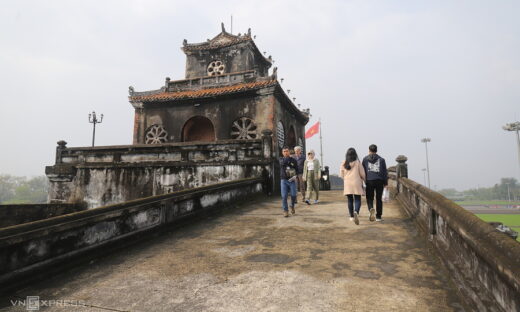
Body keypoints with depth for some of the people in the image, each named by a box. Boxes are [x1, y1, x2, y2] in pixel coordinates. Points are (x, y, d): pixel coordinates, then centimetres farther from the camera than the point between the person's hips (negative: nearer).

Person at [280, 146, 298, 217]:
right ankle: (285, 210, 6)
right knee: (284, 196, -6)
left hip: (292, 180, 0)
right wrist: (289, 157, -4)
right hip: (284, 180, 0)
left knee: (293, 195, -5)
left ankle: (292, 206, 24)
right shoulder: (281, 159, 7)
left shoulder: (293, 160, 5)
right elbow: (283, 163, -16)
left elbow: (297, 169, 3)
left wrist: (295, 176, -14)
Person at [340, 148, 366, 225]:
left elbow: (341, 175, 5)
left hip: (347, 184, 3)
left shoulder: (343, 163, 1)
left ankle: (352, 216, 19)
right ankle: (356, 212, -26)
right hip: (356, 183, -3)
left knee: (350, 200, 12)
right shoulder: (357, 162, -6)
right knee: (357, 200, 0)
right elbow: (362, 174, -3)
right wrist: (364, 180, 15)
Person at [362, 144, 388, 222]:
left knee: (369, 198, 10)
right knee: (379, 199, 10)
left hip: (369, 181, -1)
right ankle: (378, 216, 13)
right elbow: (385, 172, 3)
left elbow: (363, 171, 3)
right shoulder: (381, 159, 5)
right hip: (379, 181, 1)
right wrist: (386, 183, 7)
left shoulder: (365, 159, 4)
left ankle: (371, 209, -20)